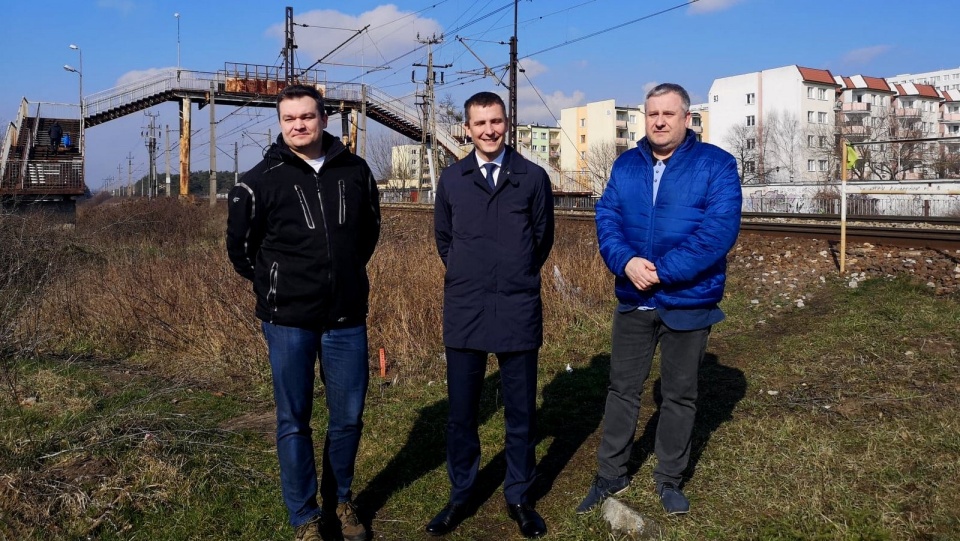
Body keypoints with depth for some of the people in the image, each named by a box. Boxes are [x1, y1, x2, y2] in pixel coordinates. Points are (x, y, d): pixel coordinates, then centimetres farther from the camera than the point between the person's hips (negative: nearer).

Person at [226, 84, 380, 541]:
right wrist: (274, 287, 10)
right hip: (288, 320, -2)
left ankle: (340, 500, 32)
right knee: (293, 421, 6)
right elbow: (240, 245, 7)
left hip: (347, 318, 2)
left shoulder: (355, 171, 2)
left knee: (349, 416, 10)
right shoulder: (260, 180, -5)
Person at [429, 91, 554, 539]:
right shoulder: (451, 179, 5)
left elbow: (543, 237, 9)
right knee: (461, 411, 9)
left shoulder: (533, 177, 0)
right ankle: (459, 496, 27)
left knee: (520, 411, 9)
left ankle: (519, 497, 26)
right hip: (464, 312, 1)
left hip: (518, 312, -1)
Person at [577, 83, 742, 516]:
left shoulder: (716, 164, -8)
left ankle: (669, 480, 29)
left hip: (688, 302, -3)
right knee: (622, 388, 12)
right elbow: (607, 218, -2)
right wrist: (627, 262, -21)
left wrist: (661, 272, -23)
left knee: (679, 395, 11)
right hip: (633, 299, 3)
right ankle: (611, 475, 27)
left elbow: (719, 230, -18)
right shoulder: (626, 164, 5)